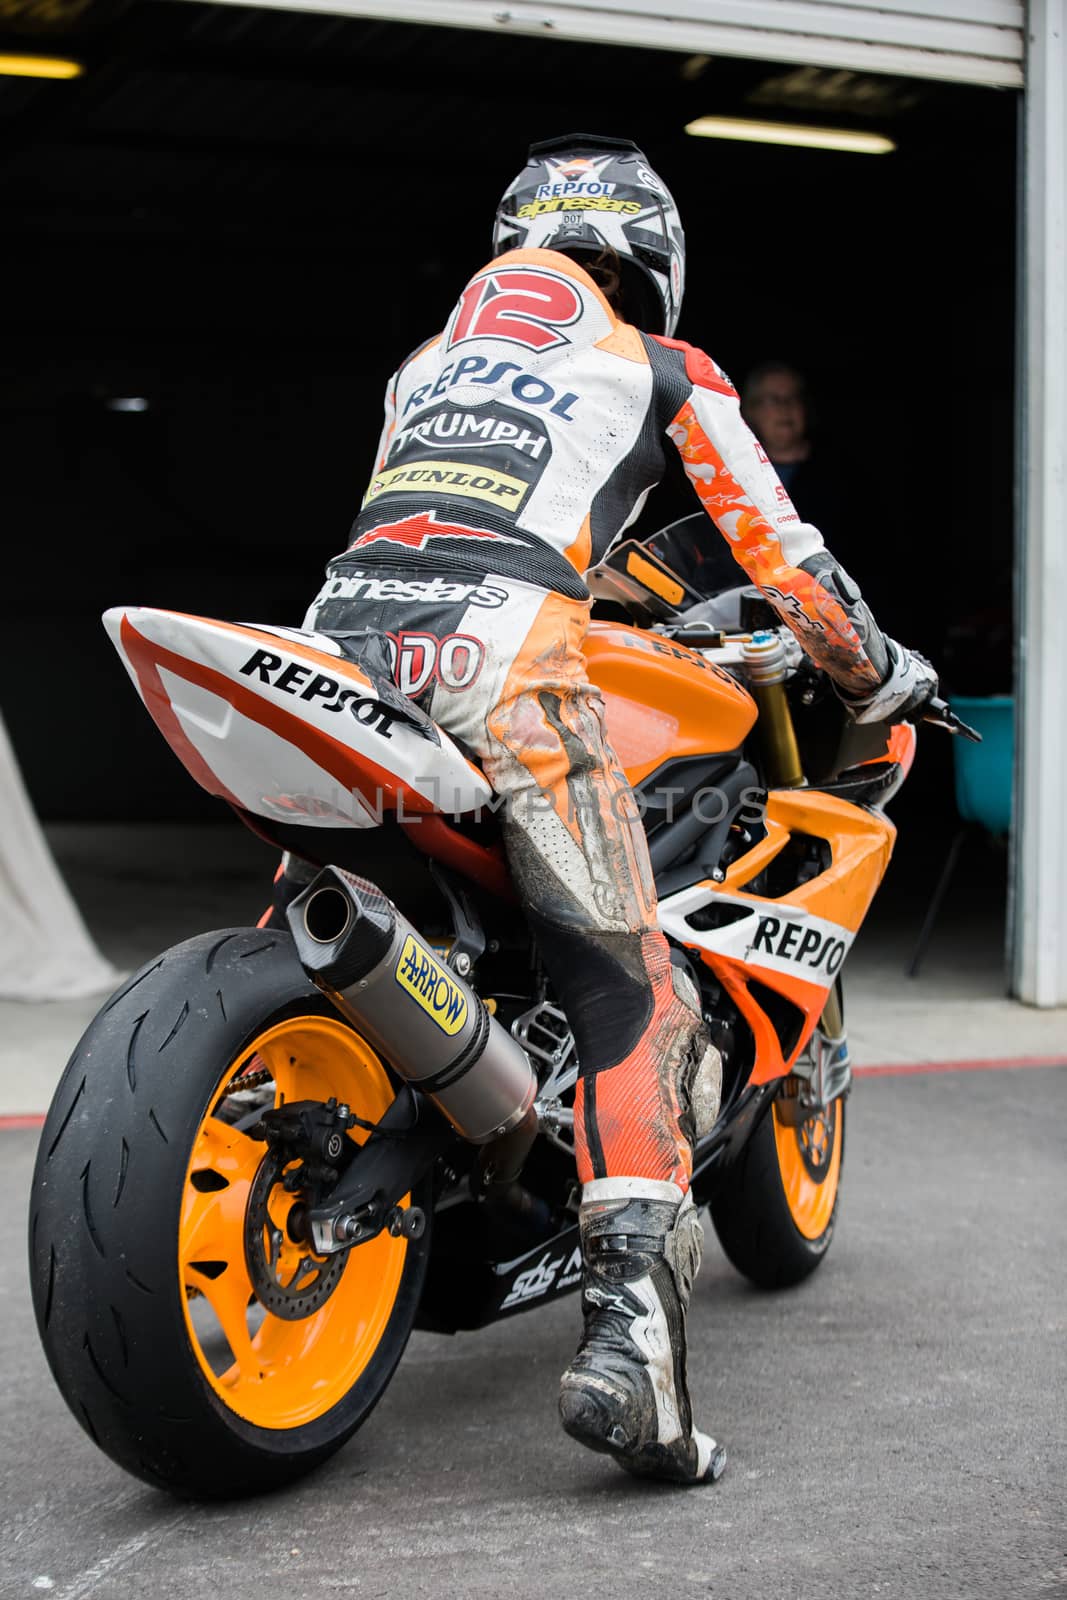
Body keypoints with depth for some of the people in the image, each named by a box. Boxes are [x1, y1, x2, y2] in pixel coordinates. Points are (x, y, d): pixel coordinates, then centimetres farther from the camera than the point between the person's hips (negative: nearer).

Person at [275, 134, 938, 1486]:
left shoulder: (427, 358, 33)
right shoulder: (663, 370, 21)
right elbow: (779, 557, 23)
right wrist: (880, 676, 38)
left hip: (344, 626, 5)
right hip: (503, 658, -5)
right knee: (630, 994, -4)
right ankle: (629, 1322, -17)